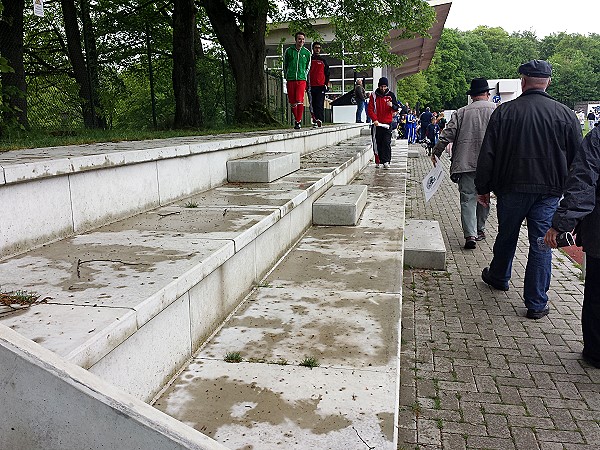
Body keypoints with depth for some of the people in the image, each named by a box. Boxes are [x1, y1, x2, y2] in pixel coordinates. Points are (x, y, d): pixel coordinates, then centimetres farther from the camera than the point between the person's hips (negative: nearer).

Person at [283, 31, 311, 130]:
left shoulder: (307, 52, 7)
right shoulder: (288, 51, 5)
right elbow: (285, 65, 14)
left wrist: (304, 76, 11)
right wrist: (287, 76, 11)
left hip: (301, 80, -1)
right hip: (290, 80, 1)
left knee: (299, 101, -15)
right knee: (292, 102, 4)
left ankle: (298, 121, -10)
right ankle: (296, 119, 22)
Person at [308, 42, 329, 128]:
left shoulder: (323, 61, 13)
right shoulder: (309, 60, 12)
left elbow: (327, 74, 14)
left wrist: (326, 84, 2)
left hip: (321, 86, -1)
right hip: (312, 86, 2)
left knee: (319, 104, -13)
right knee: (314, 105, 3)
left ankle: (319, 119, -23)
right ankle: (316, 120, 7)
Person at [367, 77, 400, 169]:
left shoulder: (391, 95, 5)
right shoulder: (374, 95, 4)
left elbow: (397, 108, 4)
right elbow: (370, 109, 0)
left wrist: (392, 105, -20)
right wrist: (374, 119, -14)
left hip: (387, 123, -1)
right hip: (377, 123, 1)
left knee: (387, 143, -9)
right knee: (379, 143, 6)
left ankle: (386, 161, -11)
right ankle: (380, 161, 15)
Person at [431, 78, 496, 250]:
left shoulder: (461, 112, 3)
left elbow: (447, 134, 0)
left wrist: (435, 153, 10)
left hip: (466, 163, -1)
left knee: (468, 198, 0)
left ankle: (470, 234, -11)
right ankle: (479, 230, 30)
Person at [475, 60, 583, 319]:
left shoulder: (504, 111, -5)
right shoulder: (564, 114, -2)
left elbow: (487, 154, -3)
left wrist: (483, 188, 5)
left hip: (511, 188, 0)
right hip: (549, 191, 0)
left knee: (506, 236, 19)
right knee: (541, 245, 4)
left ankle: (498, 277, 42)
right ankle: (537, 304, 7)